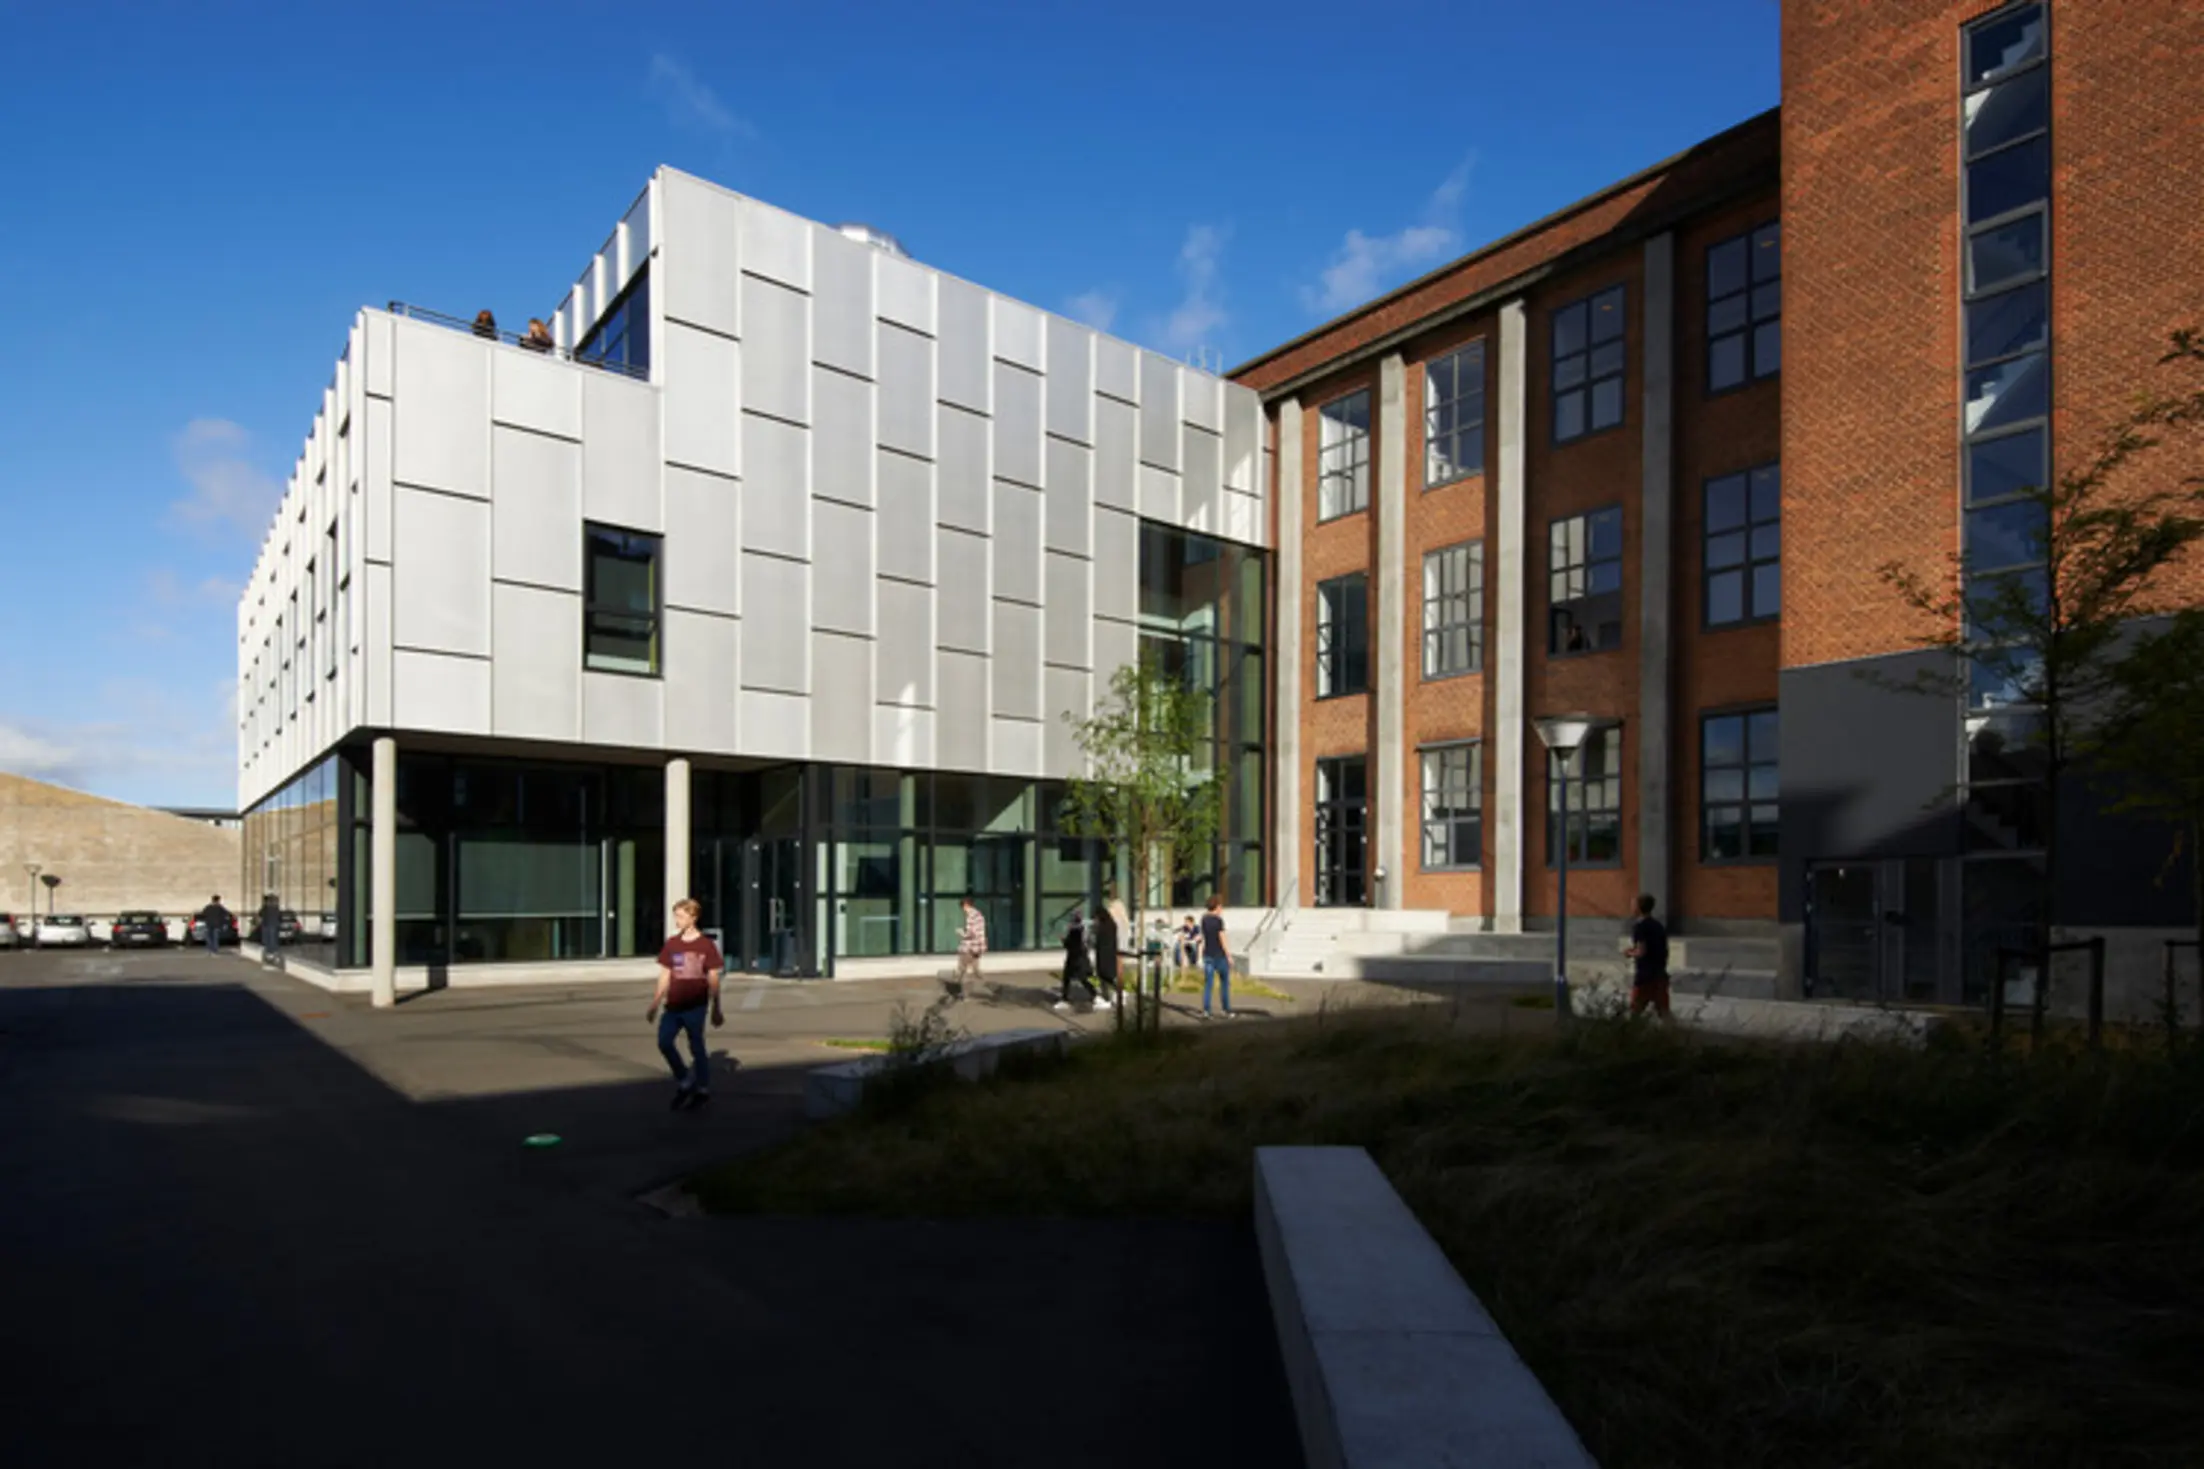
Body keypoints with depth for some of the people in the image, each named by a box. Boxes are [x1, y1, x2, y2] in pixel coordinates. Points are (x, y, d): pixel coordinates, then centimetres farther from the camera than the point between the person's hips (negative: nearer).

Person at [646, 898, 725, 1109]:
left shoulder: (706, 946, -4)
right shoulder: (671, 944, 6)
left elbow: (713, 979, -1)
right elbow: (665, 977, 11)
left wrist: (716, 1009, 1)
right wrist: (654, 1005, 8)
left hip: (695, 1006, -4)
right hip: (673, 1005, 4)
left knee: (696, 1047, 3)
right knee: (664, 1042, -5)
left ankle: (702, 1090, 18)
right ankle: (683, 1081, 16)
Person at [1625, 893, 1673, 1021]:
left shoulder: (1639, 926, -13)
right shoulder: (1660, 926, 11)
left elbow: (1641, 951, -19)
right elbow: (1665, 951, 16)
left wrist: (1630, 953, 0)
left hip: (1644, 975, -7)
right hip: (1660, 974, 7)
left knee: (1635, 1012, 5)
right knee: (1664, 1011, 5)